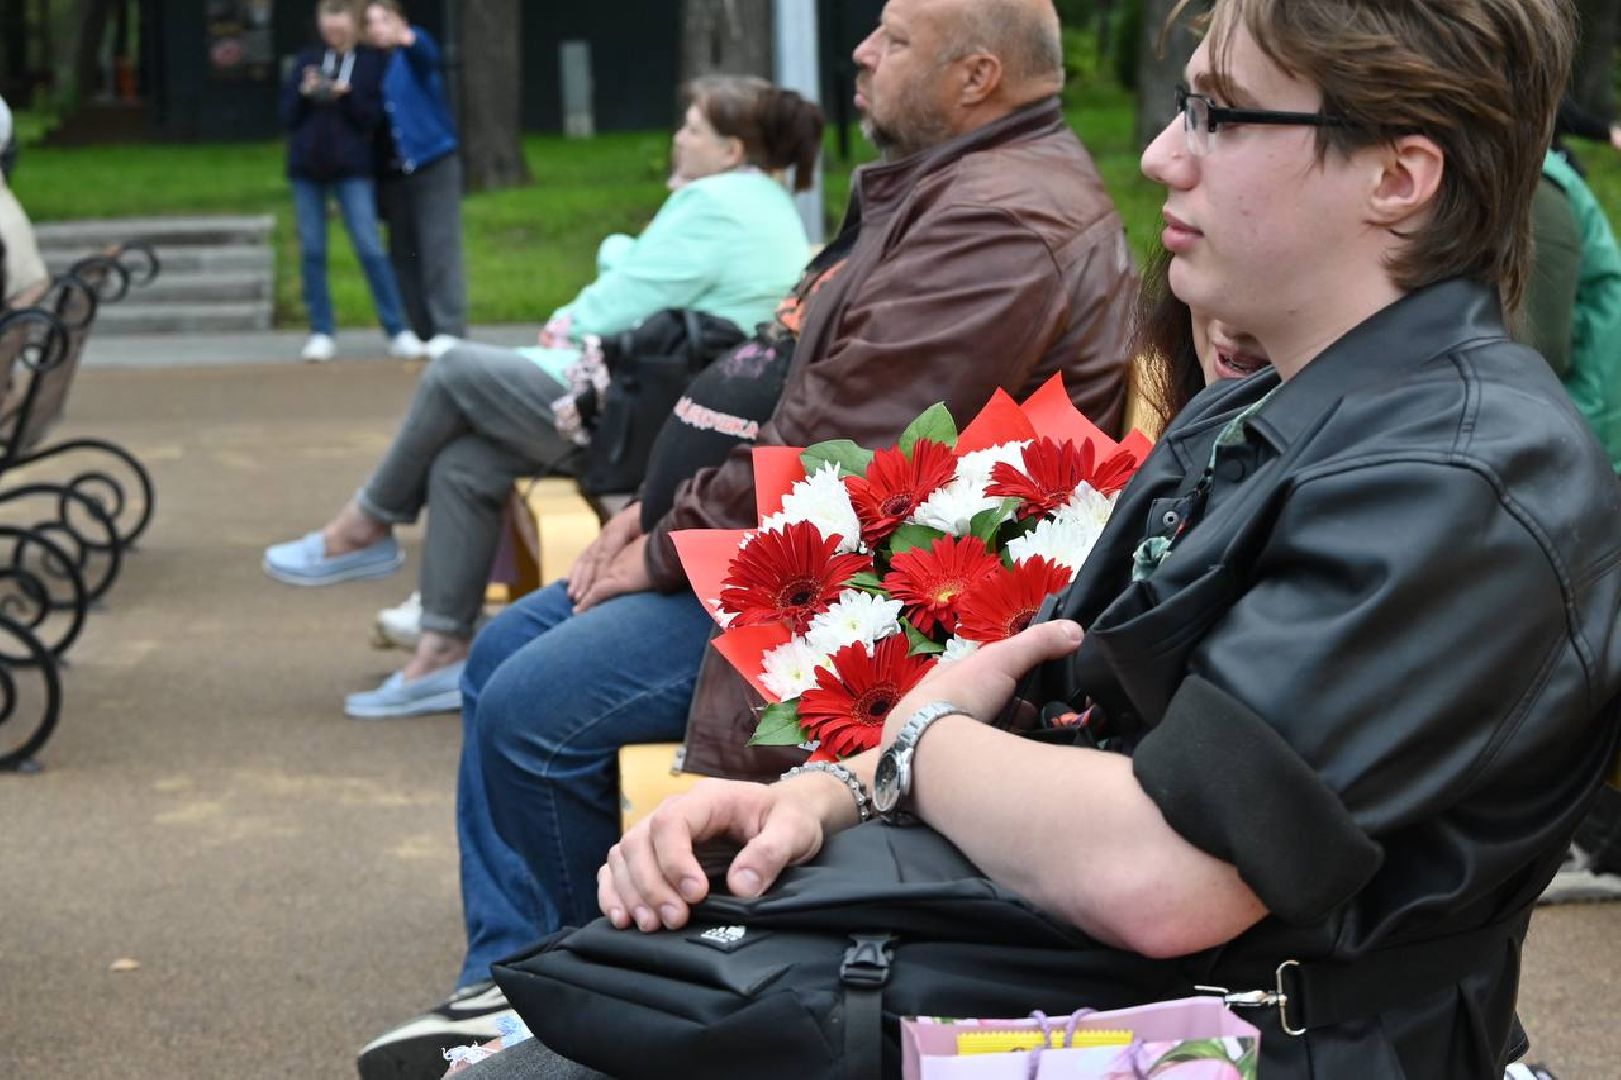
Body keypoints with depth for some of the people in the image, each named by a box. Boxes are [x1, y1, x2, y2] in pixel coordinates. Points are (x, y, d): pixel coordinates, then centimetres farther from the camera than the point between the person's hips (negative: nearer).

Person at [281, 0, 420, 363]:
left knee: (370, 248, -9)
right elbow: (287, 116, 8)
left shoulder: (372, 62, 2)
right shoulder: (306, 60, 10)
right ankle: (321, 332, 10)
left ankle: (397, 332, -6)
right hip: (307, 167, 3)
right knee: (311, 251, 3)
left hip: (352, 168, -3)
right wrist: (305, 94, -10)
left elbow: (374, 117, -4)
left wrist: (347, 95, -18)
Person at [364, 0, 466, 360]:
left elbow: (427, 53, -28)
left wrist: (407, 38, -52)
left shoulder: (413, 54, -3)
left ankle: (449, 331, -12)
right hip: (393, 172, 5)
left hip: (433, 165, -5)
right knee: (403, 253, 5)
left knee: (440, 249, -10)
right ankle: (422, 332, 10)